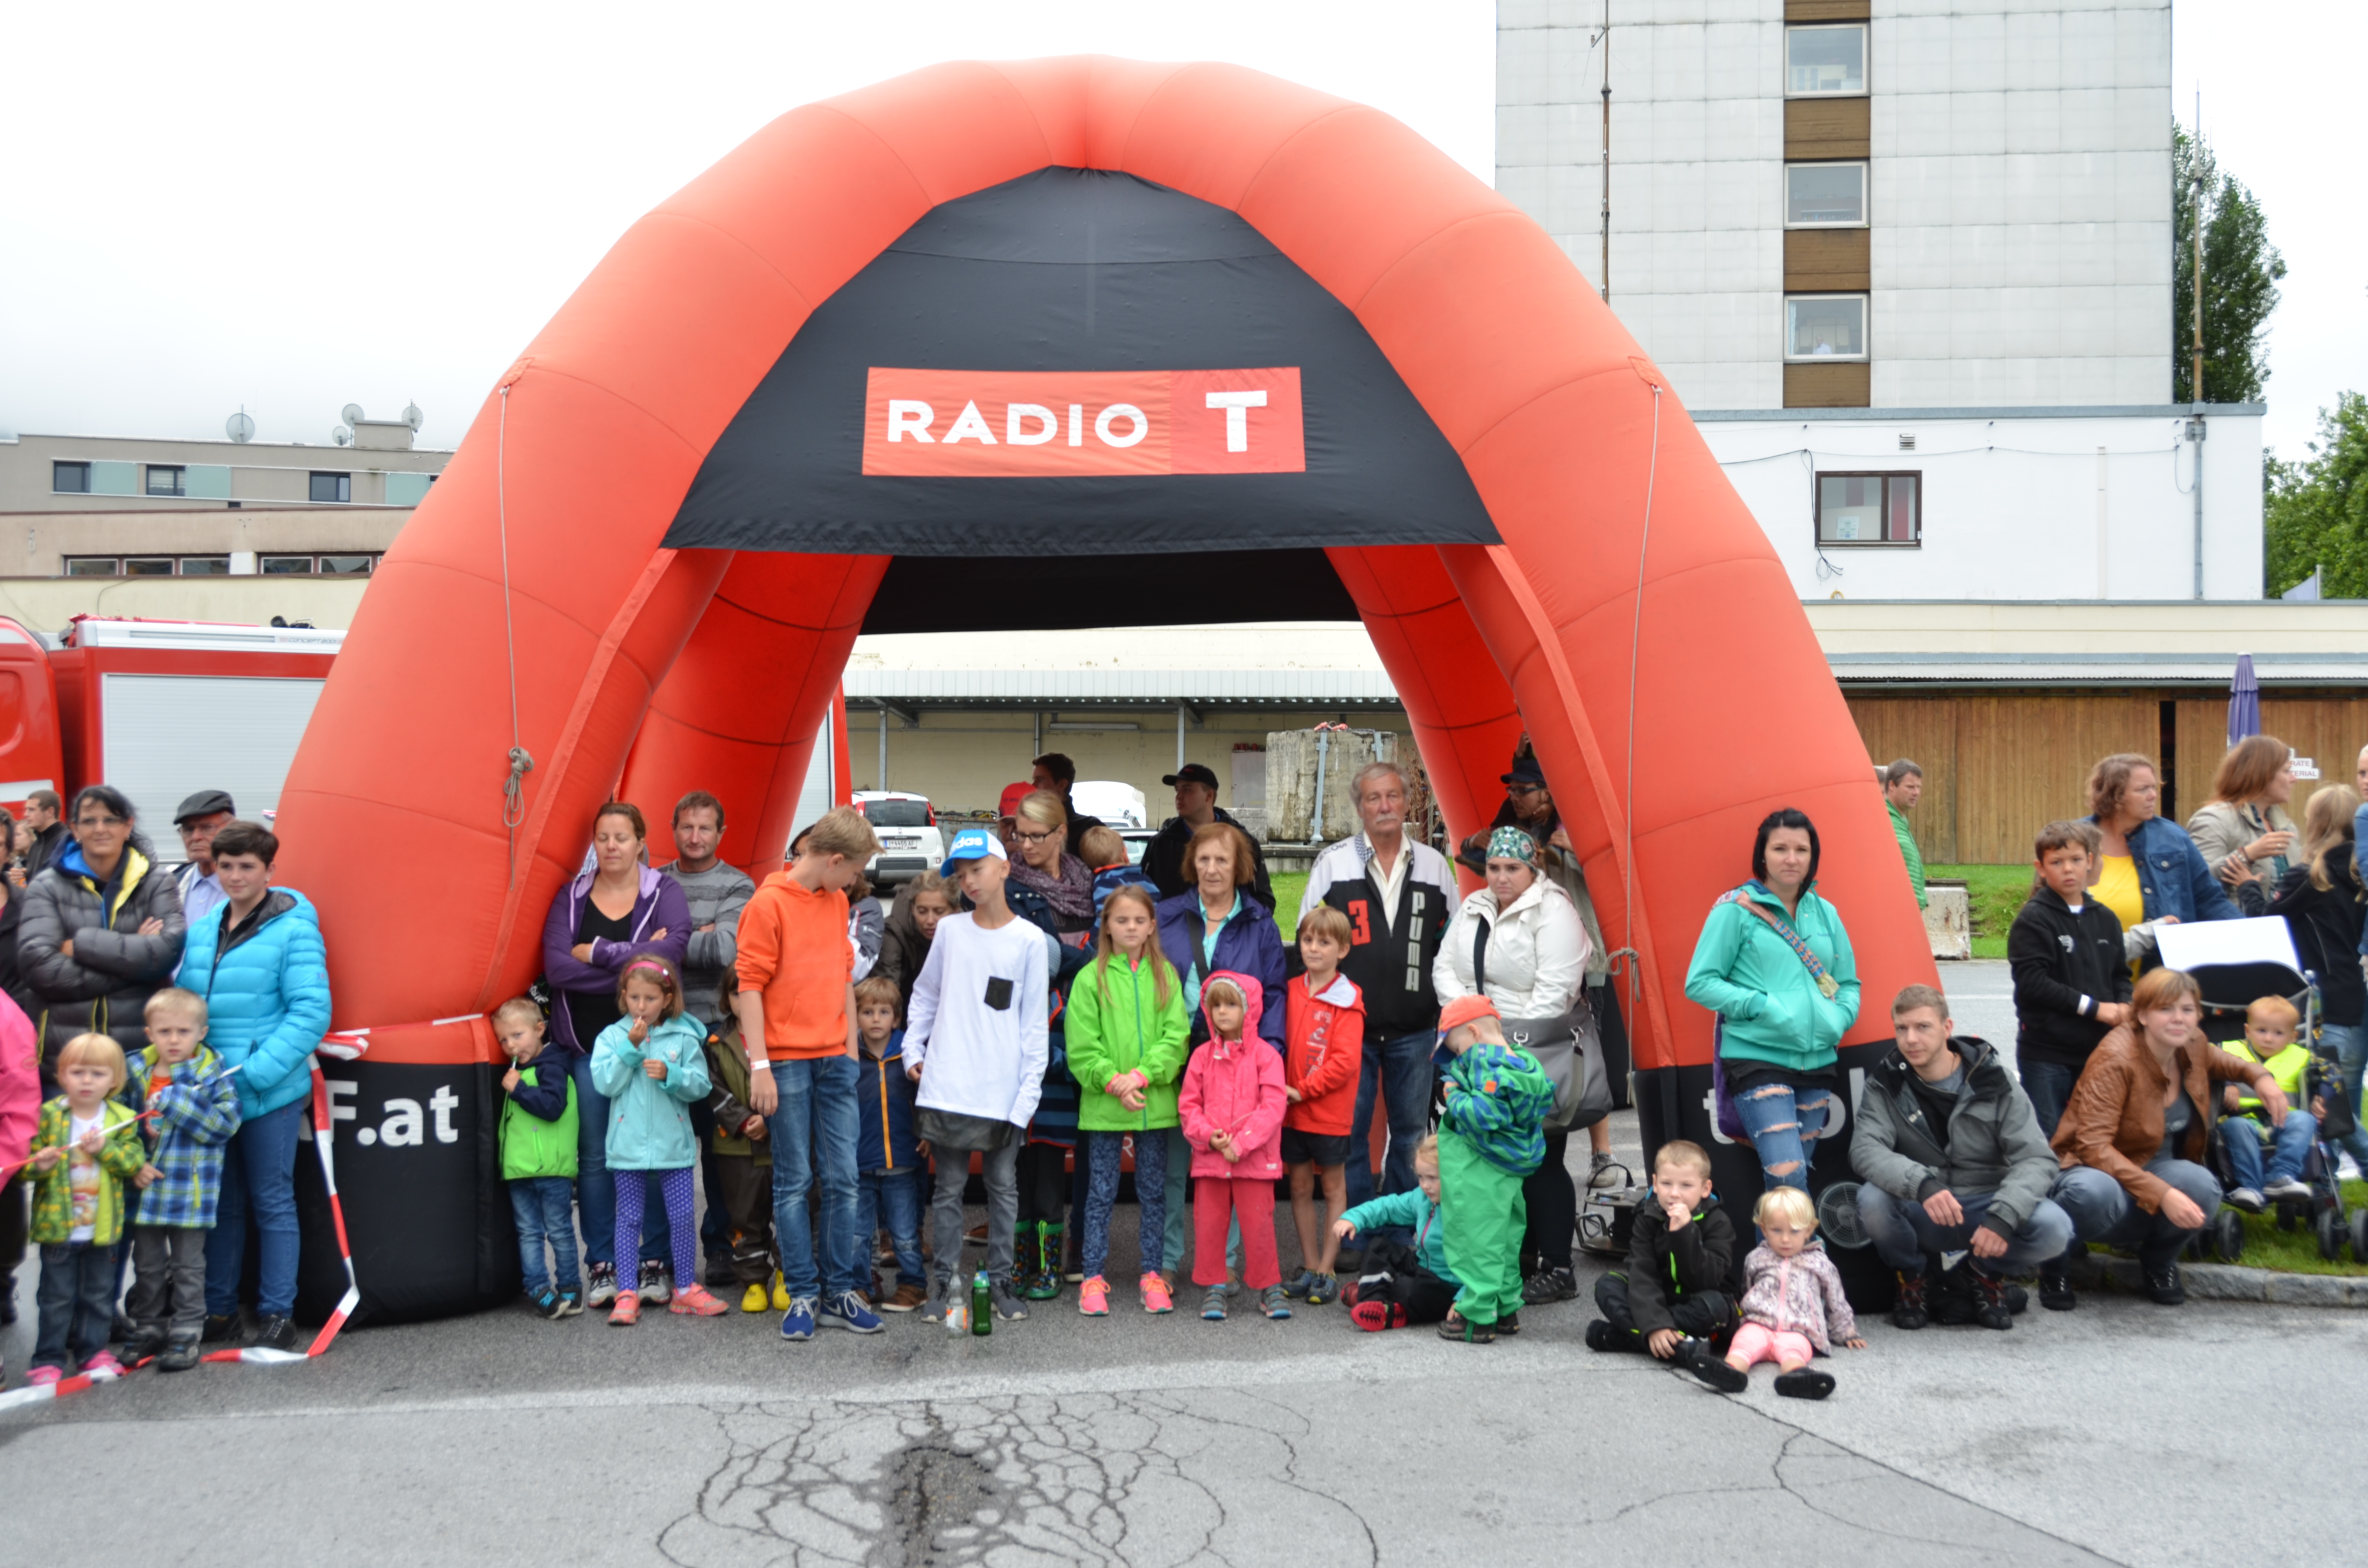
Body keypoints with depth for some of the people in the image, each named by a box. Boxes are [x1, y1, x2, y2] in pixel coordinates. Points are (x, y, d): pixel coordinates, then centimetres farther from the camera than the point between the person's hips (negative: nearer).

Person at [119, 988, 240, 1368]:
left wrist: (177, 1102, -24)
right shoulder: (135, 1072, 2)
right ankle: (148, 1332, 28)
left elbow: (225, 1123, -19)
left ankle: (185, 1337, 13)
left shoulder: (212, 1075, -9)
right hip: (146, 1187, 4)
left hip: (190, 1189, -4)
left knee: (187, 1266, 6)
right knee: (147, 1264, 15)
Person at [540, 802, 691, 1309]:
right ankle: (603, 1266, 12)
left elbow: (672, 951, -17)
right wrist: (634, 964, -14)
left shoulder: (665, 892, 2)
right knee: (595, 1156, 3)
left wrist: (598, 953, -15)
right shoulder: (571, 898, 7)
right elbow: (556, 967, -9)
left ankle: (657, 1263, 10)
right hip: (588, 1044, 2)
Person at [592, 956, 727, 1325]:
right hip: (628, 1145, 0)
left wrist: (670, 1074, -18)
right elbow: (605, 1083, -10)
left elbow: (701, 1085, -2)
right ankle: (627, 1295, 9)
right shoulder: (612, 1036, 1)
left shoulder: (684, 1037, 1)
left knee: (681, 1216, 5)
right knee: (629, 1218, 5)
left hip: (674, 1144, 0)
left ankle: (685, 1288, 17)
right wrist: (630, 1048, -16)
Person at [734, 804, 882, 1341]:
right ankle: (803, 1296, 9)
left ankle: (841, 1291, 12)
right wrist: (759, 1065, -15)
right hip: (786, 1063, -6)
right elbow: (750, 986, -11)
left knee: (842, 1178, 5)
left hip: (834, 1060, 6)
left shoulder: (837, 903, 13)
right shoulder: (769, 903, -9)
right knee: (794, 1182, 1)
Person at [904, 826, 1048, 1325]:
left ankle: (1001, 1280, 18)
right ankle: (943, 1281, 16)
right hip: (947, 1088, 1)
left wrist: (1029, 1091, -5)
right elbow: (925, 995, 16)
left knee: (1003, 1187, 8)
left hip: (1003, 1092, -1)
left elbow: (1034, 1022, -1)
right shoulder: (950, 930, 5)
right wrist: (913, 1049, 5)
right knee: (949, 1188, 8)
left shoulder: (1029, 939, -2)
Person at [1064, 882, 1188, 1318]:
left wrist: (1142, 1075, -14)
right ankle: (1094, 1277, 12)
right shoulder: (1091, 978, -1)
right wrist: (1112, 1080, -15)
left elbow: (1176, 1037, -2)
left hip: (1156, 1103, 2)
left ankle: (1152, 1275, 19)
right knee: (1101, 1192, 4)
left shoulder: (1165, 975, 5)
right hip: (1103, 1105, -2)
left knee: (1154, 1191, 10)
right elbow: (1081, 1047, -4)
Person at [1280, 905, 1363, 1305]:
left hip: (1330, 1110, -5)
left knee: (1333, 1187, 7)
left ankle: (1326, 1271, 13)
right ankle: (1309, 1268, 20)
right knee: (1300, 1186, 10)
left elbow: (1345, 1060, -16)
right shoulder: (1291, 990, 5)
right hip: (1292, 1110, 5)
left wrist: (1303, 1090, -15)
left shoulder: (1348, 1000, -10)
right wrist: (1282, 1087, 0)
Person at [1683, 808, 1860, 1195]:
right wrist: (1760, 1007, -14)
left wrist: (1839, 1017, -1)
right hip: (1758, 1060, -5)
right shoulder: (1736, 910, -2)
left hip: (1817, 1061, 5)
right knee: (1788, 1177, -18)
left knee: (1795, 1175, 9)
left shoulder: (1826, 914, 13)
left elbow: (1849, 984, 20)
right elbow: (1700, 983, -4)